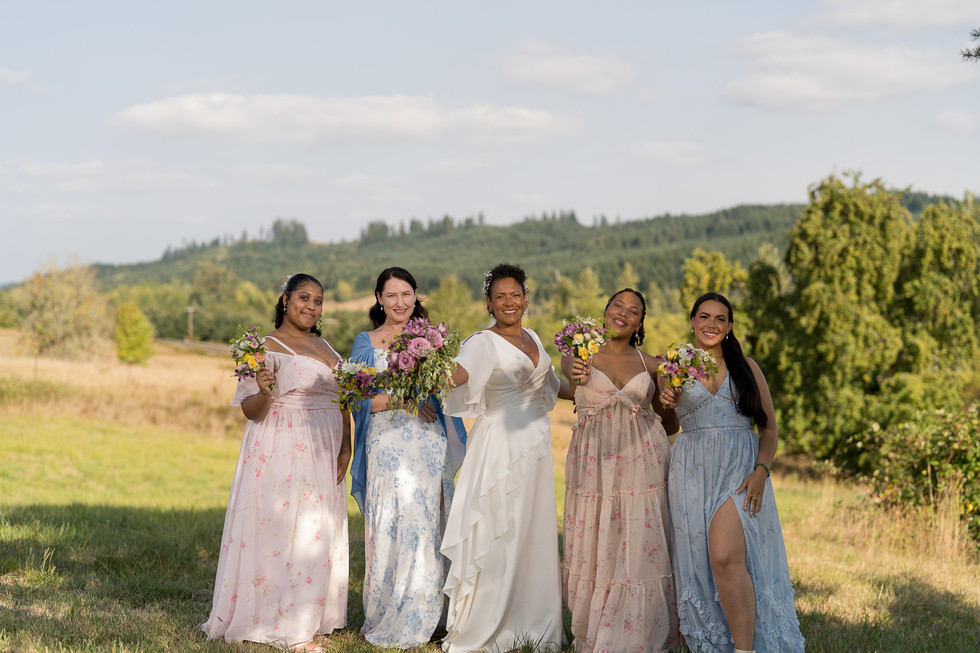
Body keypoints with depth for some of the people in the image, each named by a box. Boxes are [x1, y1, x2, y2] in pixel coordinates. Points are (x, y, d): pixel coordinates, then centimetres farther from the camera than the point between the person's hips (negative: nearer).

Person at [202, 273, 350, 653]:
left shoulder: (324, 347, 15)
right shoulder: (266, 347, -6)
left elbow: (341, 400, 17)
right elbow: (250, 410, -10)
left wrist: (345, 448, 6)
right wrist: (264, 393, -31)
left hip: (323, 455, 7)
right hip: (282, 454, -7)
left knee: (319, 534, 9)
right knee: (287, 532, -7)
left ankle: (310, 618, 18)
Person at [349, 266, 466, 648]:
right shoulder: (366, 343, 6)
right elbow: (359, 399, -1)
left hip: (429, 446, 2)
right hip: (387, 448, -2)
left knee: (426, 528, 0)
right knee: (389, 529, -5)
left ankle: (415, 623, 10)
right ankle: (385, 623, 5)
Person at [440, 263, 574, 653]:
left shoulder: (532, 339, 12)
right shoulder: (484, 343, -10)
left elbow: (550, 383, 27)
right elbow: (459, 374, -31)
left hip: (536, 444, 7)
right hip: (501, 444, -7)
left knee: (535, 532, 11)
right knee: (498, 534, -5)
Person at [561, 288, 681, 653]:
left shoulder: (649, 364, 12)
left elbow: (669, 424, 18)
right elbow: (568, 364, -14)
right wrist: (573, 371, -36)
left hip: (641, 463, 1)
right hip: (594, 464, -1)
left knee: (639, 551, -3)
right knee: (593, 550, 1)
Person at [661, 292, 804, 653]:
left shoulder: (746, 367, 11)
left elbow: (769, 426, 10)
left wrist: (761, 471, -6)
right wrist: (666, 401, -6)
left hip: (740, 470, -2)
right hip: (693, 473, 2)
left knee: (726, 557, -21)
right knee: (698, 563, -3)